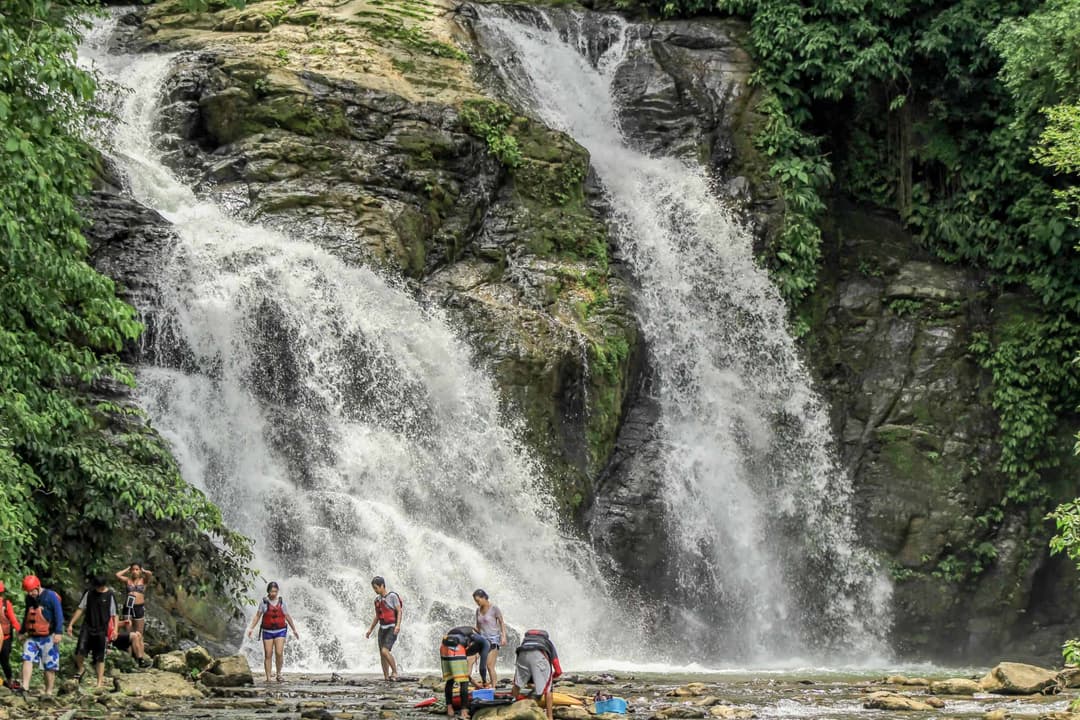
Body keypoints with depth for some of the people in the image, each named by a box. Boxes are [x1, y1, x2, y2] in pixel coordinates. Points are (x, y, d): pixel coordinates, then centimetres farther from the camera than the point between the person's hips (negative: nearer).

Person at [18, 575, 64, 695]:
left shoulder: (51, 596, -9)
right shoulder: (29, 598, 12)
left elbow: (59, 615, -13)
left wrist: (58, 632, -20)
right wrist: (23, 632, 30)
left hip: (48, 637, -6)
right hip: (31, 637, 6)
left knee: (49, 666, -1)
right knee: (27, 659, -13)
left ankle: (48, 692, 6)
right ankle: (25, 687, -19)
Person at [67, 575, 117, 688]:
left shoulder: (110, 596, -1)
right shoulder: (88, 594, 5)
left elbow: (114, 615, 1)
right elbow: (80, 609, 10)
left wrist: (115, 629, -11)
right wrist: (71, 624, 6)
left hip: (103, 630, -1)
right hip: (88, 627, 1)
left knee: (100, 658, 3)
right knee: (80, 650, -19)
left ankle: (100, 682, 12)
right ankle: (79, 671, 8)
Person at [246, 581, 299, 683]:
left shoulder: (282, 601, 0)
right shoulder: (264, 602, -3)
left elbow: (288, 617, 8)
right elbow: (258, 616, 2)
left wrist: (294, 630, 12)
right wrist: (251, 628, -7)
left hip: (280, 631, 0)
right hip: (267, 631, 0)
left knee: (279, 653, -14)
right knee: (268, 655, -2)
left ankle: (279, 673, 8)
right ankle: (268, 678, 3)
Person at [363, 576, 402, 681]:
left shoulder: (392, 596, -8)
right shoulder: (377, 599, 13)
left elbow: (399, 611, -11)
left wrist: (398, 625, -24)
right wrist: (370, 630, 18)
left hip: (392, 628, -7)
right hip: (382, 628, 7)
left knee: (385, 651, -21)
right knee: (382, 654, 2)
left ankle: (395, 672, -7)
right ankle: (386, 677, 5)